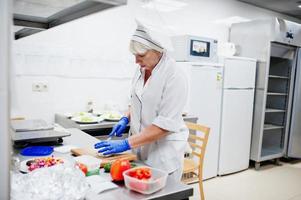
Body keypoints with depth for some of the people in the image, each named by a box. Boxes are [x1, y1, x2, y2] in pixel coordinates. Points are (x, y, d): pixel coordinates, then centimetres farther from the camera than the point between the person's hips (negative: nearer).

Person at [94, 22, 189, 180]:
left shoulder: (175, 77, -19)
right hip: (140, 148, 6)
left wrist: (127, 143, -23)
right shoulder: (141, 70, 3)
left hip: (163, 151, -6)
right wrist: (126, 119, 1)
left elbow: (165, 124, -22)